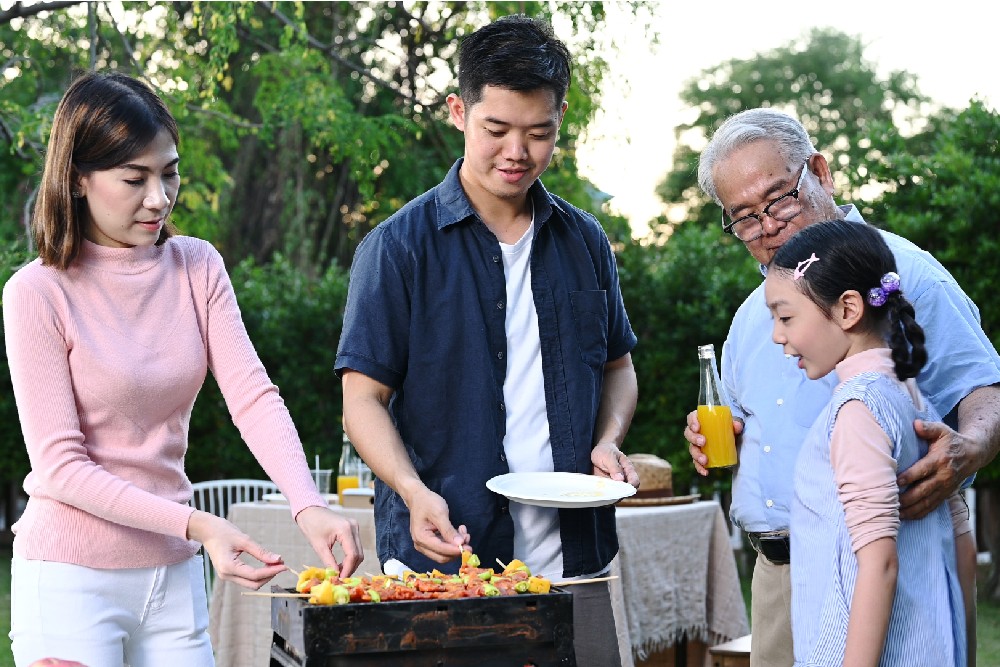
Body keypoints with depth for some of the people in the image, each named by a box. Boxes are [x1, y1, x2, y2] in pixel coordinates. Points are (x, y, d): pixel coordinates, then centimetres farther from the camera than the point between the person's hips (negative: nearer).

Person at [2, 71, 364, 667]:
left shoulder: (198, 267, 2)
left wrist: (310, 506, -25)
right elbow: (60, 467, -14)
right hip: (73, 578, -4)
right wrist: (197, 525, -23)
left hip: (174, 574, 4)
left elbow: (253, 395, -8)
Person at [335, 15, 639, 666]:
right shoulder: (399, 246, -3)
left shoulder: (585, 241, 10)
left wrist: (609, 440, 0)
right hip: (444, 554, -3)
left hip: (574, 558, 4)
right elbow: (364, 397, -5)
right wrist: (414, 492, -22)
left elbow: (618, 366, 21)